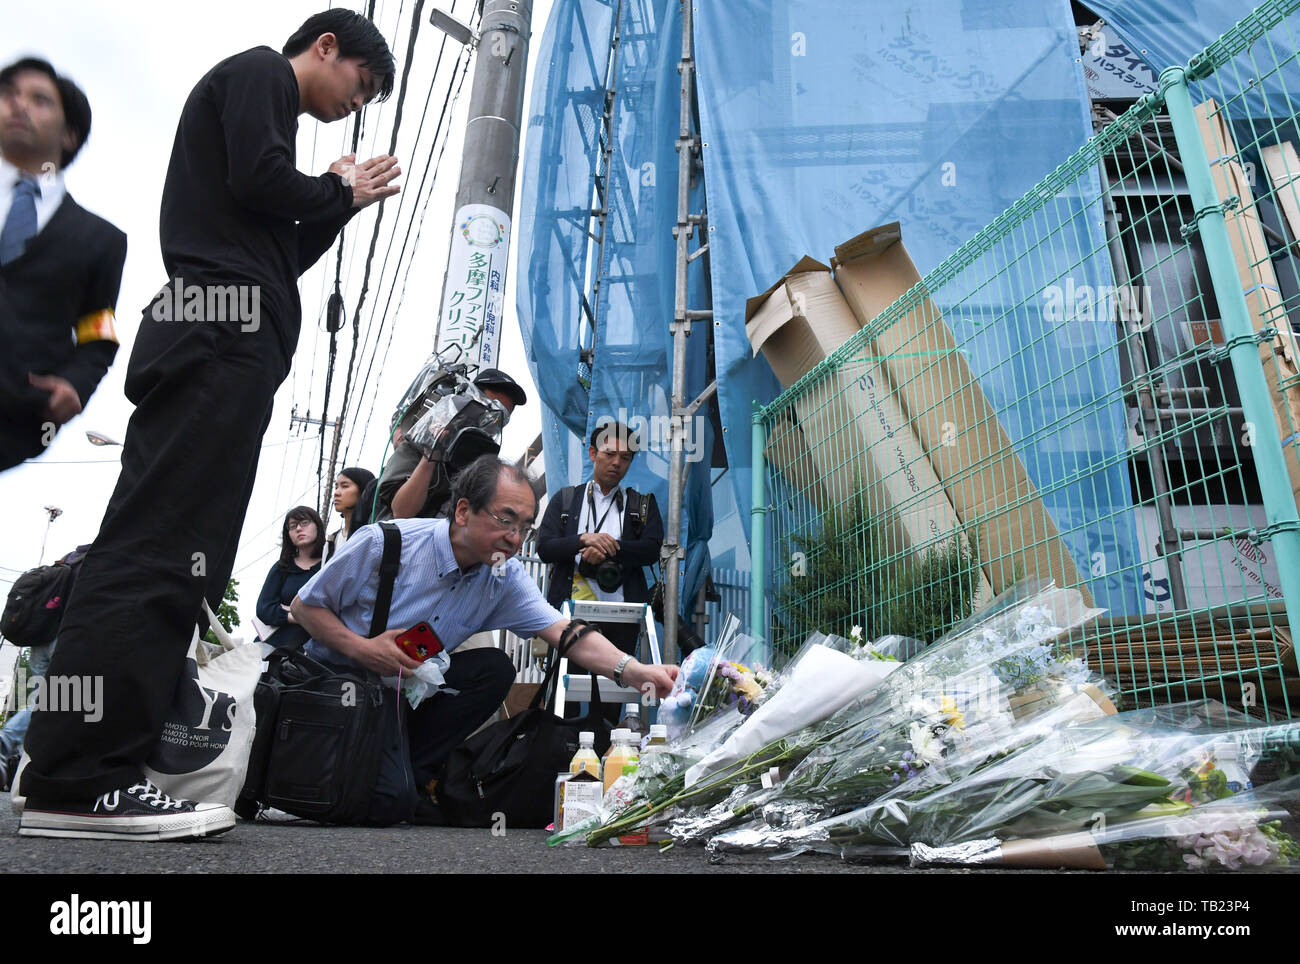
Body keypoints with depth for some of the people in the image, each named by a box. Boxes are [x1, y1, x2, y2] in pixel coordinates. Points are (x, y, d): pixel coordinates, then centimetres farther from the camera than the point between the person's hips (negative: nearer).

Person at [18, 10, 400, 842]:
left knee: (175, 553, 2)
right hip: (222, 330, -10)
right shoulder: (260, 71, 9)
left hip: (227, 345, 10)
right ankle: (76, 781, -17)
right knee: (159, 544, -17)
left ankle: (95, 768, 3)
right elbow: (259, 182, -10)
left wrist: (346, 201, 24)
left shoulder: (264, 100, 35)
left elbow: (278, 254, 28)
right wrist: (339, 190, 8)